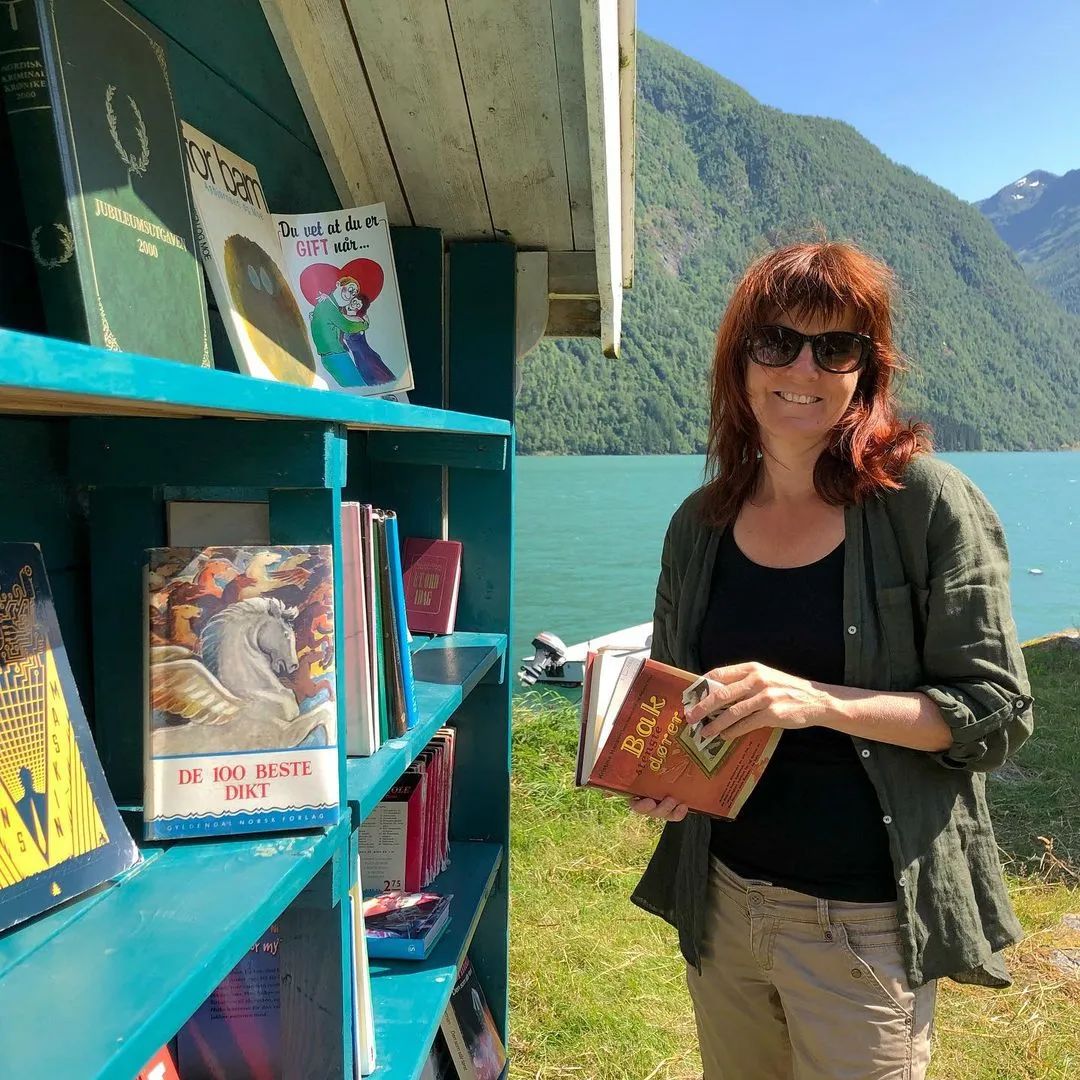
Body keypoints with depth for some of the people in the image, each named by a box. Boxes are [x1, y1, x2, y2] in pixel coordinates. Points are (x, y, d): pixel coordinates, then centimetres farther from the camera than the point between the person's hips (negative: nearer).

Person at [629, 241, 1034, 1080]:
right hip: (720, 898, 5)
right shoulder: (701, 524, 2)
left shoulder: (928, 502, -11)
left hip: (865, 918, -4)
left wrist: (820, 702, -25)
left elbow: (996, 712, -12)